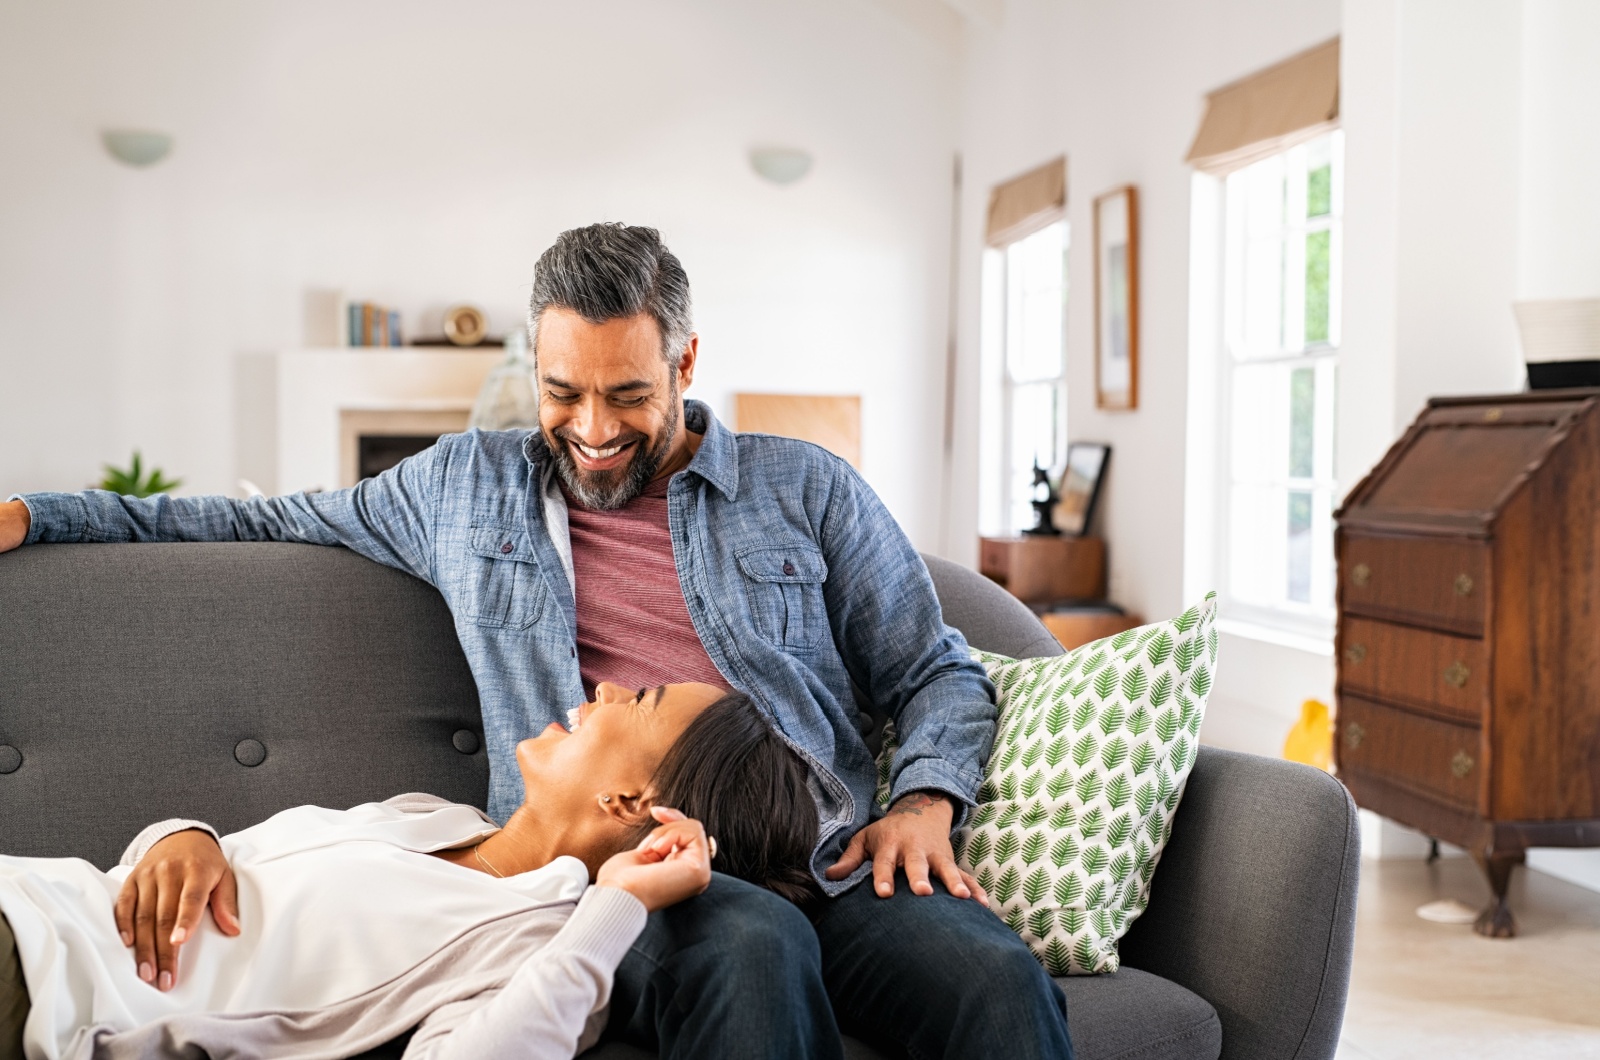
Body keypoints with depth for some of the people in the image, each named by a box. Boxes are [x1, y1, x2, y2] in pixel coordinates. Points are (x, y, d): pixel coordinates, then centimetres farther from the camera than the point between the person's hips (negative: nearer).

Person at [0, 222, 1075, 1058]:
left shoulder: (808, 488, 14)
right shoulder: (466, 484, 18)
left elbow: (938, 675, 17)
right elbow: (271, 522, 27)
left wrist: (923, 803, -3)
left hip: (831, 858, 1)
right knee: (754, 946, -38)